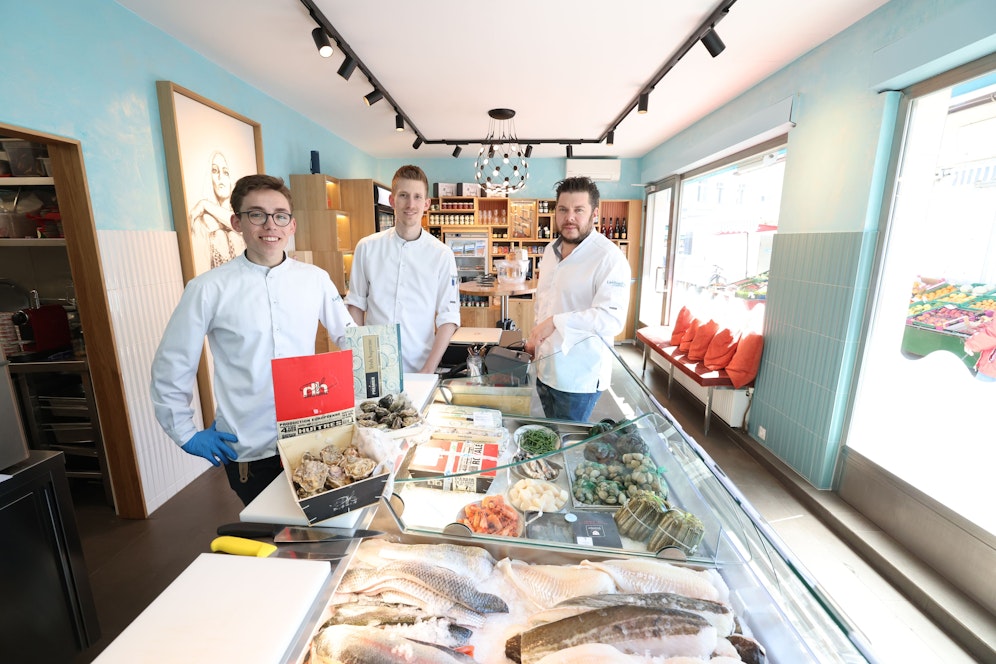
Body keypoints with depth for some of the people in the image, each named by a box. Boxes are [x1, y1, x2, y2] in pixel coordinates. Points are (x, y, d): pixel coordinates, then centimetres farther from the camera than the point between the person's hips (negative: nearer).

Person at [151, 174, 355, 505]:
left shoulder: (316, 279, -2)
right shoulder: (209, 289, -8)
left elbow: (349, 337, 8)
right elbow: (170, 367, 0)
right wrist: (187, 435, 2)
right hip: (247, 449, -1)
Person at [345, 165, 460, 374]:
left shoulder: (442, 255, -5)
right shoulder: (367, 248, 0)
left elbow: (448, 318, -6)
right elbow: (356, 304, 7)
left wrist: (428, 370, -13)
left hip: (418, 367, -1)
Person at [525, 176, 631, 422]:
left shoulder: (609, 258, -18)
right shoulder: (551, 250, 7)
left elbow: (612, 317, -29)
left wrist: (556, 323, -30)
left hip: (578, 377, -7)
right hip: (545, 368, 7)